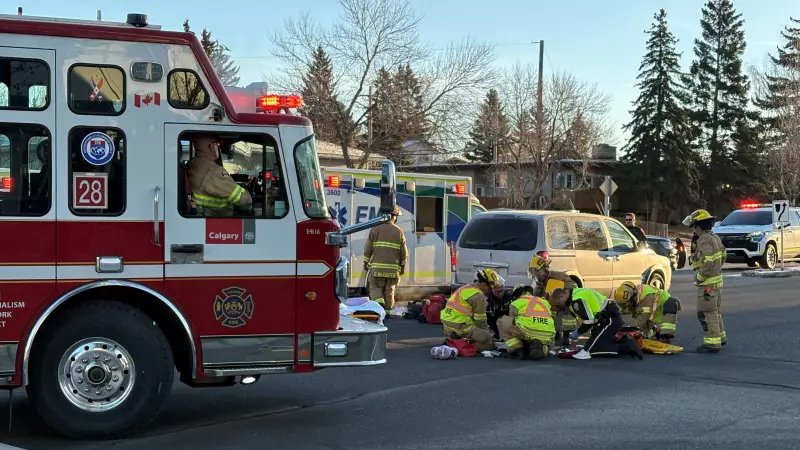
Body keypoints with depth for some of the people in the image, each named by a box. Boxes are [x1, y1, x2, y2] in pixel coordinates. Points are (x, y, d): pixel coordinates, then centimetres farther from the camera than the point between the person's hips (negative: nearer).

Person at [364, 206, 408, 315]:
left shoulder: (376, 229, -1)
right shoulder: (399, 231, 3)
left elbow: (368, 248, 0)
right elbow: (404, 252, 5)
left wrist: (366, 262, 12)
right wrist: (402, 266, 16)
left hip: (377, 267, -1)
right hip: (393, 268, 1)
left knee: (375, 287, 8)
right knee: (389, 290, 9)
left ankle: (379, 302, -17)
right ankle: (387, 311, 9)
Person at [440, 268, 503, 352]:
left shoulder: (465, 288, 18)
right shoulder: (478, 296, -11)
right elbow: (480, 320, -5)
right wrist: (487, 333, 11)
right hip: (461, 326, -9)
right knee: (489, 342, -9)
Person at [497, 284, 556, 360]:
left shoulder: (515, 303, 20)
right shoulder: (544, 301, 30)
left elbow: (511, 323, 30)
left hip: (527, 332, -4)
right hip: (547, 337, 4)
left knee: (502, 321, 20)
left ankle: (515, 346, 4)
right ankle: (543, 348, 5)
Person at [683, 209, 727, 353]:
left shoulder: (705, 241, -21)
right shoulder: (715, 238, 11)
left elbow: (707, 264, -27)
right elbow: (723, 256, 20)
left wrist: (699, 278, -15)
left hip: (708, 283, -10)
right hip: (717, 279, 10)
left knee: (707, 313, -6)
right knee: (715, 311, 21)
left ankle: (712, 343, -5)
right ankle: (720, 337, 32)